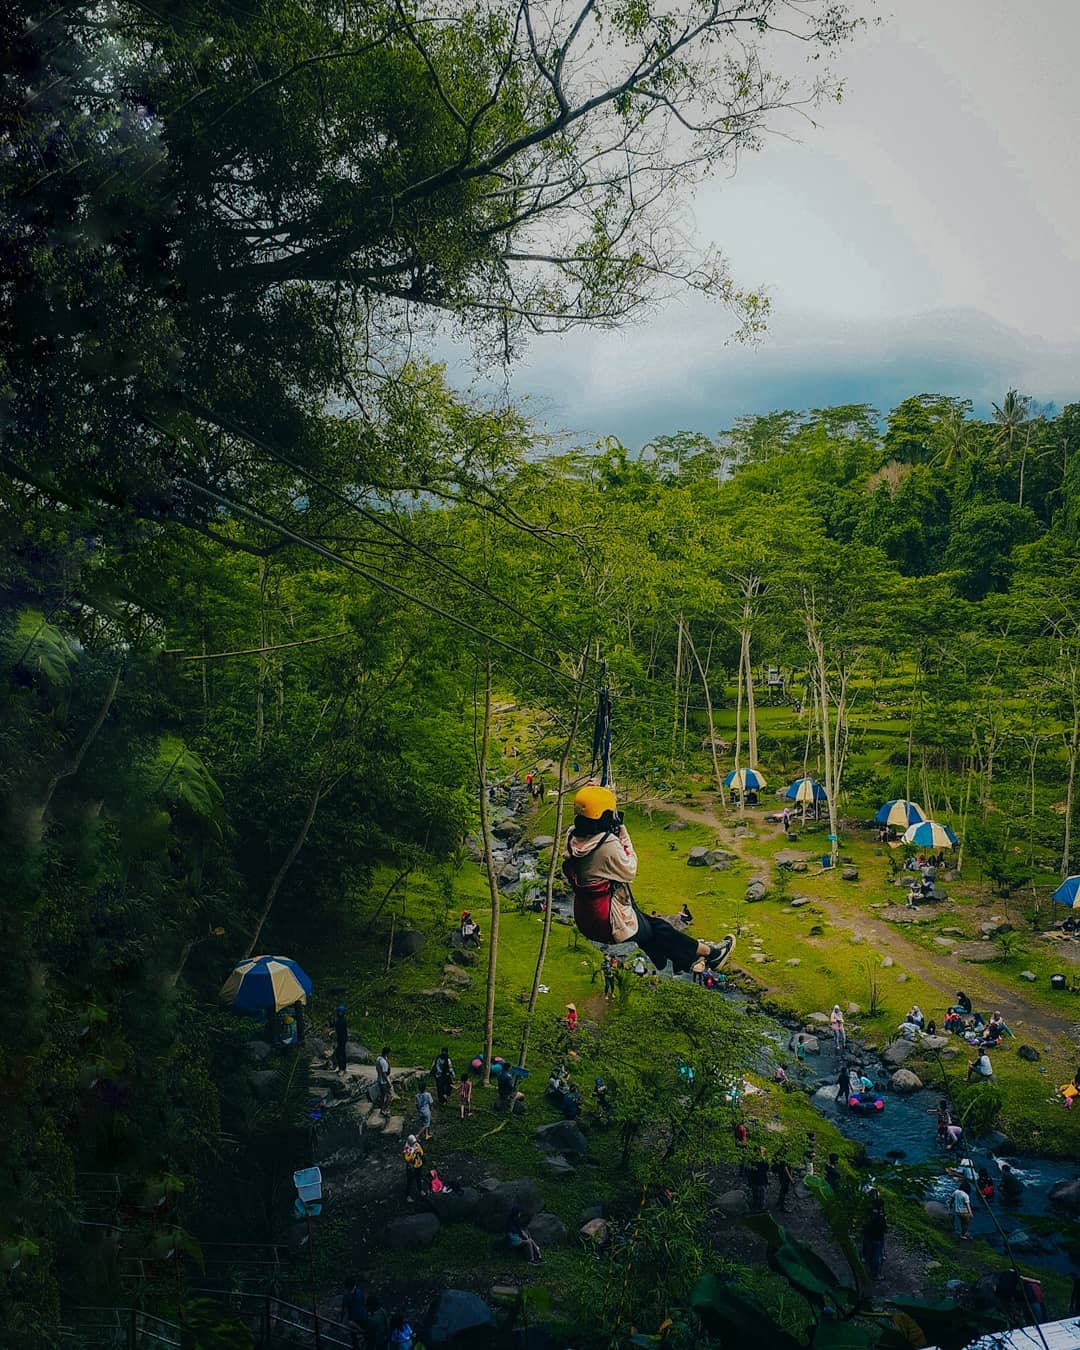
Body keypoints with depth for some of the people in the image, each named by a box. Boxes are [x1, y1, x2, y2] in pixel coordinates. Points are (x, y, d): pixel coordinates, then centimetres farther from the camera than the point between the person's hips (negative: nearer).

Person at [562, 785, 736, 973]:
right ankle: (709, 953, 32)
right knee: (660, 929, 14)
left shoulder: (573, 839, -6)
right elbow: (629, 872, -13)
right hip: (610, 924, -7)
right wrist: (625, 838, -8)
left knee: (648, 923, 24)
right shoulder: (608, 844, -28)